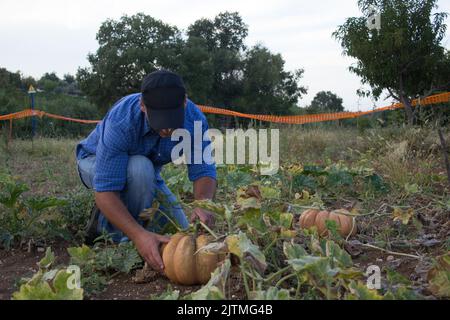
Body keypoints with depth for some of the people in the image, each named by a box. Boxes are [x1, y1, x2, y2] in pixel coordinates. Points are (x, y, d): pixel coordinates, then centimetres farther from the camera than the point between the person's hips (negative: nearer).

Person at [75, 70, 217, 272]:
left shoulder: (194, 119, -27)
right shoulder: (121, 121, -40)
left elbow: (203, 171, -26)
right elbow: (105, 189, -42)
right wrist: (138, 235, -55)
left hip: (144, 172, 5)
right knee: (140, 168, -38)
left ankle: (105, 223, 15)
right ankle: (122, 238, -15)